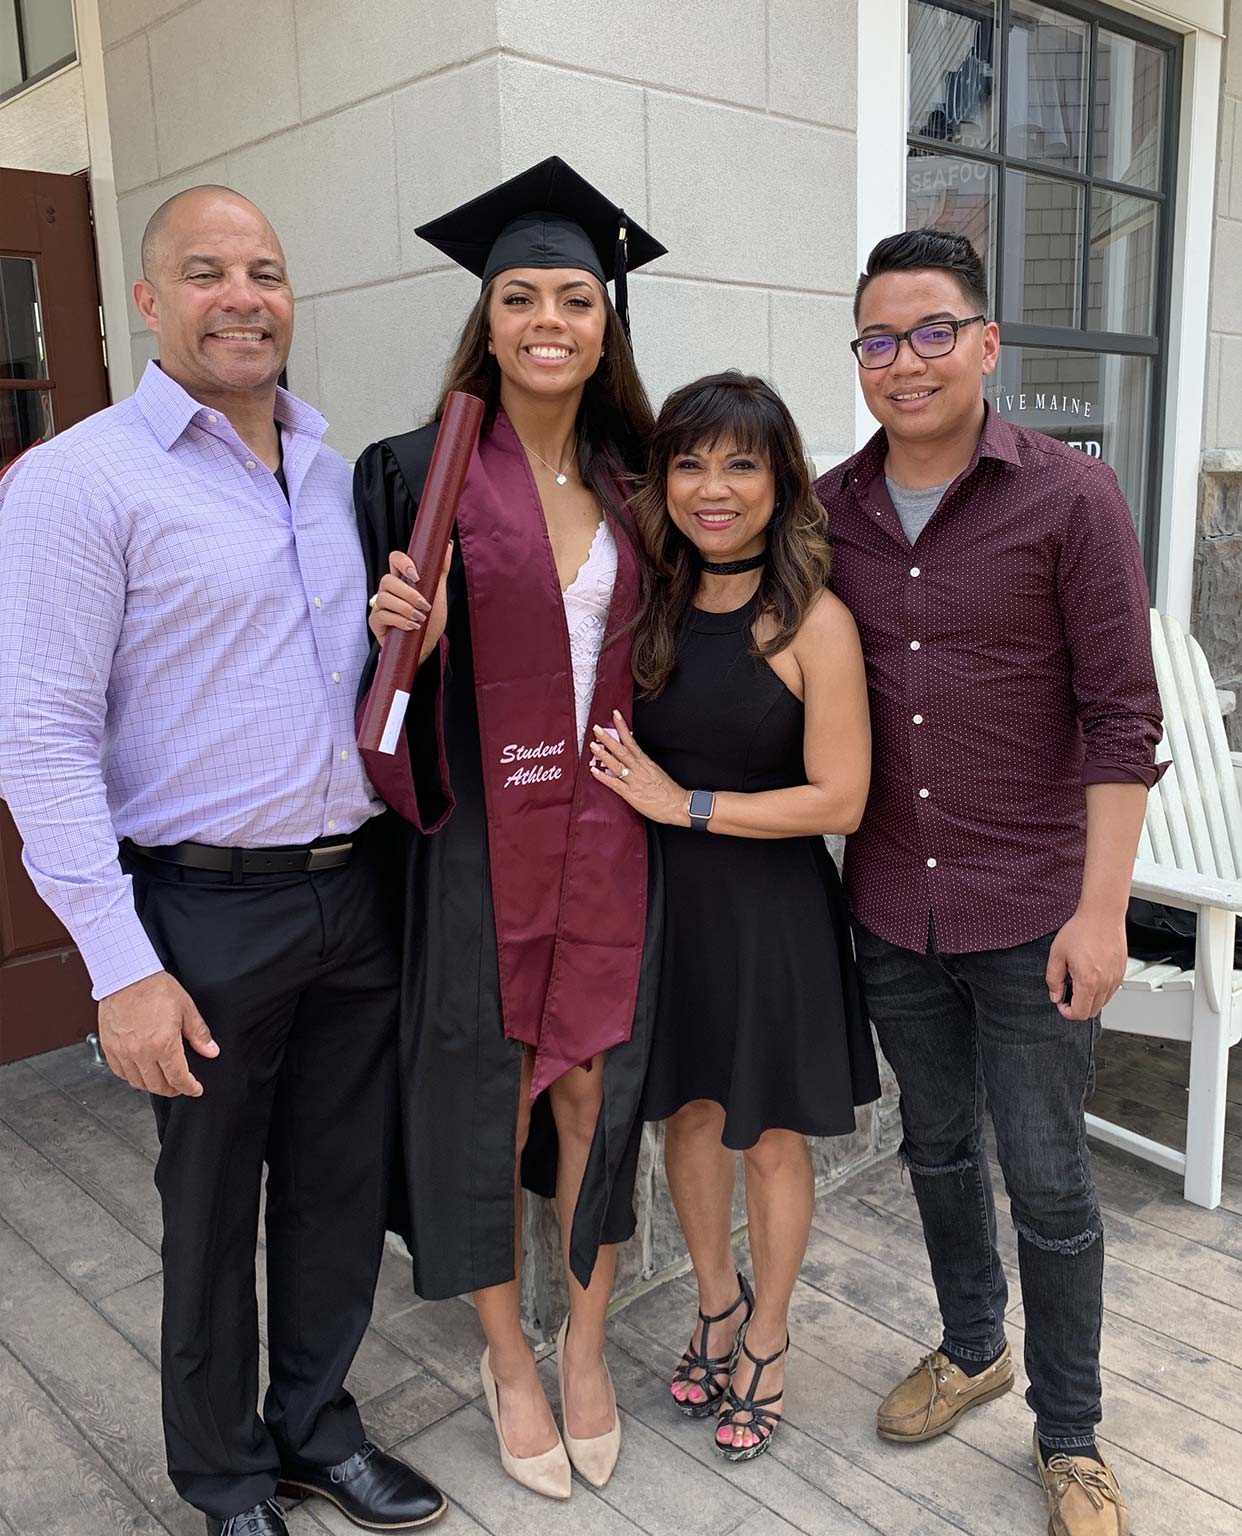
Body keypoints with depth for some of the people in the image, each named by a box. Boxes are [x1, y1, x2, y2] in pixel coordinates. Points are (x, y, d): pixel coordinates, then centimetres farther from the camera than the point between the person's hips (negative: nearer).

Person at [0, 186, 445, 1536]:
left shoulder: (336, 472, 10)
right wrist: (122, 967, -17)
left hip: (356, 893, 5)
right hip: (209, 915, -5)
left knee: (343, 1186, 17)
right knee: (213, 1208, 13)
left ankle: (317, 1428, 40)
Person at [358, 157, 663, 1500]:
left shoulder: (629, 481, 7)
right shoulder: (415, 474, -4)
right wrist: (397, 633, -24)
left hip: (607, 837, 3)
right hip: (478, 839, -3)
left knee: (595, 1083, 12)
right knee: (488, 1092, 9)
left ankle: (585, 1343, 35)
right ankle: (508, 1361, 33)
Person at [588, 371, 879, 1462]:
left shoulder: (813, 620, -15)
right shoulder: (654, 603, 0)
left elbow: (838, 799, -16)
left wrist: (686, 805, -16)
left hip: (771, 908, -4)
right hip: (665, 899, 4)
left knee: (771, 1134, 13)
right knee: (688, 1112, 19)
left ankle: (767, 1338, 38)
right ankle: (717, 1303, 45)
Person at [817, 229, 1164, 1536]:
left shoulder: (1069, 497, -9)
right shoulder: (829, 511, 2)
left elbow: (1120, 716, -10)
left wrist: (1102, 906, -14)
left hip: (1029, 911, -4)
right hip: (890, 904, 4)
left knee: (1046, 1178, 7)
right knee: (936, 1146, 20)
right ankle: (972, 1349, 45)